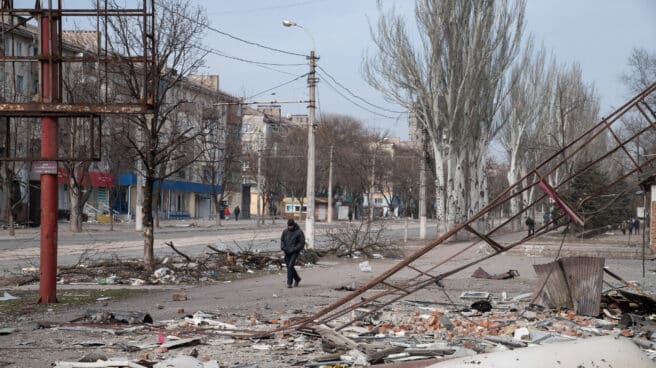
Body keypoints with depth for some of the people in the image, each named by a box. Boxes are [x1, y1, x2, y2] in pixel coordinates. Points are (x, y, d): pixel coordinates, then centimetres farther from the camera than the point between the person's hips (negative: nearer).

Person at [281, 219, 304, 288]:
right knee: (289, 266, 10)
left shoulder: (299, 232, -7)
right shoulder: (285, 231, 6)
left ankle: (289, 282, -12)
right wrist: (283, 247, -4)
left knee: (290, 266, -17)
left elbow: (302, 243, -7)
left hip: (295, 252, -5)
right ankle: (297, 279, 33)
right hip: (287, 252, 5)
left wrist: (294, 249, -16)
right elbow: (282, 240, 15)